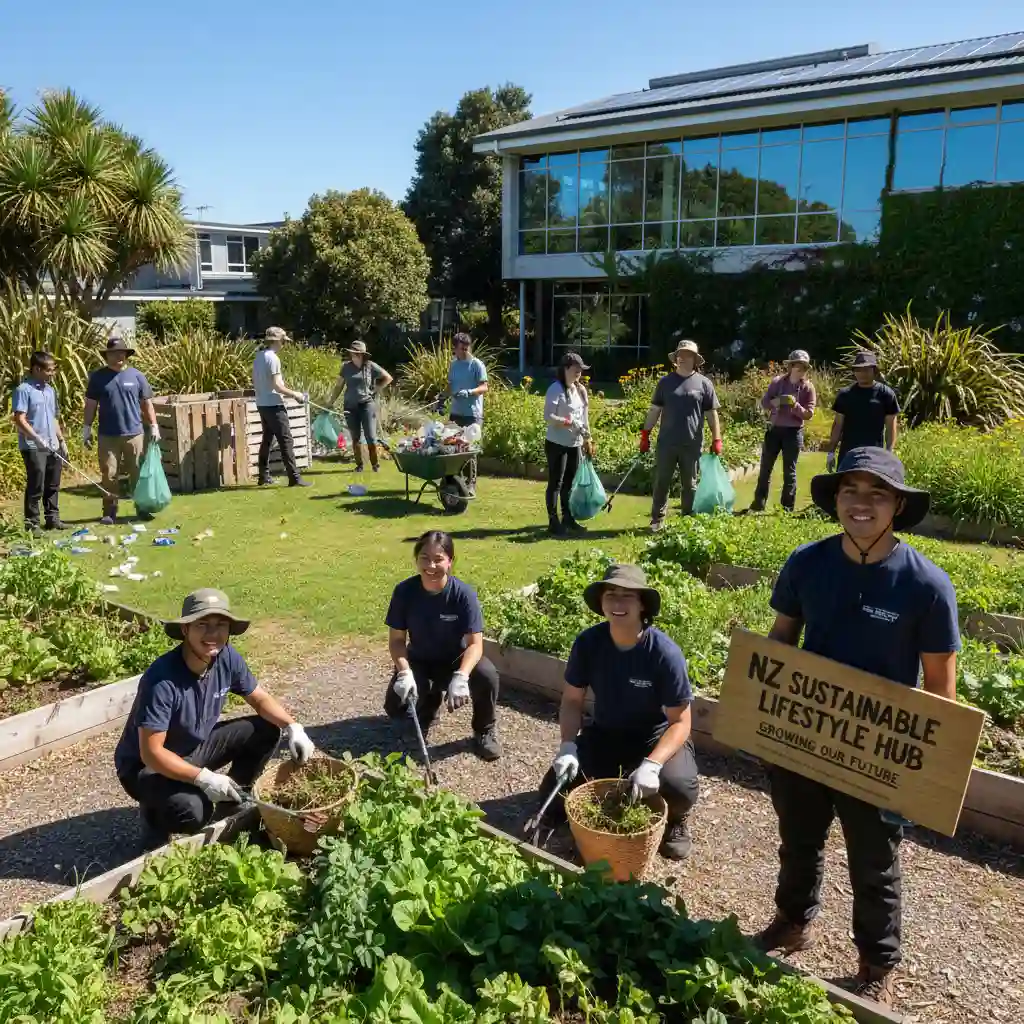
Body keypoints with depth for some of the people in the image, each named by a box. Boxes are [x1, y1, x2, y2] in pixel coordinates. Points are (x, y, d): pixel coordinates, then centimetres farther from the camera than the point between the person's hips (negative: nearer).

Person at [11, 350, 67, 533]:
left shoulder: (50, 390, 13)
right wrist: (37, 438, -24)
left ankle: (52, 518, 25)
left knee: (53, 485, 14)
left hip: (53, 446, 7)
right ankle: (32, 524, 2)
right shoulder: (23, 390, -10)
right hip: (33, 447, -7)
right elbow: (19, 420, -16)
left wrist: (62, 440, 16)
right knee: (36, 487, -5)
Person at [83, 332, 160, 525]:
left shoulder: (136, 375, 4)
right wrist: (86, 429, 3)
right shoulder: (98, 377, 3)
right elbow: (90, 405, 6)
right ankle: (109, 512, 10)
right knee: (109, 474, 2)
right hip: (107, 436, 0)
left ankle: (142, 509, 18)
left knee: (138, 473, 7)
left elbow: (147, 403, 8)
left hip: (134, 434, 0)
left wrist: (153, 426, 3)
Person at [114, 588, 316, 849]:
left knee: (266, 730, -5)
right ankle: (154, 813, 2)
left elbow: (260, 699, 1)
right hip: (147, 766, -7)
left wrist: (293, 727, -16)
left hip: (196, 747, 7)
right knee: (192, 810, -33)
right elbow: (151, 752, -30)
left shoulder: (227, 658, -14)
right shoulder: (162, 679, -34)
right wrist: (203, 778, -34)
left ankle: (233, 803, 13)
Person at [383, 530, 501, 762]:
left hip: (456, 659, -2)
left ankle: (485, 731, -3)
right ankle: (429, 701, 16)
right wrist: (404, 673, -31)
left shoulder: (464, 593, -24)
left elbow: (475, 643, -27)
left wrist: (460, 677, -45)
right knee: (396, 708, -22)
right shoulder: (404, 591, -18)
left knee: (487, 675, -33)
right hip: (419, 661, 2)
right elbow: (396, 640, -12)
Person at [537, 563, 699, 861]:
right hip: (604, 733, 4)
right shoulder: (587, 642, -16)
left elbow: (680, 722, -20)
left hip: (657, 736, -3)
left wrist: (651, 764, -36)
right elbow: (572, 700, -4)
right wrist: (568, 746, -21)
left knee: (678, 787, -34)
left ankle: (675, 819, 6)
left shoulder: (665, 652, -26)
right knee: (555, 794, -11)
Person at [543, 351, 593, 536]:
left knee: (570, 483, 13)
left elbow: (585, 416, 15)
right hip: (557, 444, -7)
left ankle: (568, 518, 23)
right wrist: (568, 423, -26)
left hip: (575, 444, 7)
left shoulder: (580, 390, 10)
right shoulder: (556, 389, -12)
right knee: (555, 483, 1)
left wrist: (587, 438, 12)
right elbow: (548, 416, -20)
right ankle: (553, 521, 8)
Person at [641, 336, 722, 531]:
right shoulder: (665, 381, 6)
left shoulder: (704, 383, 2)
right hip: (666, 442, 1)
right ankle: (657, 520, 13)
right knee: (661, 482, 4)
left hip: (692, 444, -1)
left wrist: (716, 439, -1)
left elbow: (712, 414, 3)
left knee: (690, 484, 9)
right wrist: (645, 434, 4)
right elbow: (655, 410, 8)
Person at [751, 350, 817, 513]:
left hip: (793, 432, -1)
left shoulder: (808, 387, -3)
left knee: (789, 471, 3)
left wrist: (795, 405, -23)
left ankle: (787, 509, 9)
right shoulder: (777, 381, 0)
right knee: (765, 469, 5)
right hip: (774, 429, 2)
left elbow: (808, 414, -6)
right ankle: (758, 506, 13)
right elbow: (764, 403, -2)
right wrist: (776, 402, -22)